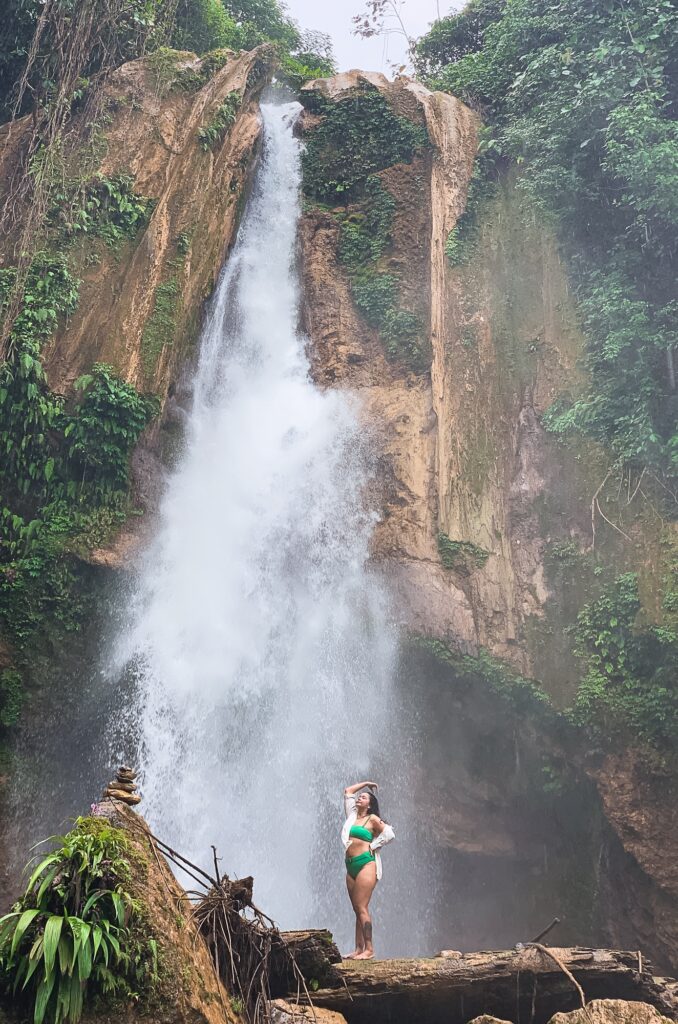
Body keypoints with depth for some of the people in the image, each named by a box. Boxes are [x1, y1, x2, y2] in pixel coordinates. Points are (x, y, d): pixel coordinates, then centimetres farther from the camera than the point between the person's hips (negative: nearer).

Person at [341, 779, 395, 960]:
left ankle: (369, 949, -12)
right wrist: (366, 783, 27)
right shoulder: (352, 815, 16)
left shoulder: (372, 819, 0)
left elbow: (389, 833, -5)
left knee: (362, 908, -12)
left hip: (365, 864, -7)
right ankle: (358, 949, 6)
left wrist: (373, 845, -1)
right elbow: (348, 791, 25)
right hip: (351, 866, 7)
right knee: (357, 909, 6)